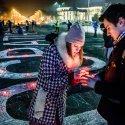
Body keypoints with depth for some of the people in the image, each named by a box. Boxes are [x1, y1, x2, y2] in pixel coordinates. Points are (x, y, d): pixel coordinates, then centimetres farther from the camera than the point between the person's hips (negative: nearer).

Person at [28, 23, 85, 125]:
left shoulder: (74, 55, -1)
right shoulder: (52, 52, -22)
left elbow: (69, 77, 4)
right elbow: (48, 81, -26)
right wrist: (70, 77, -34)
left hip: (60, 100, 6)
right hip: (45, 102, -6)